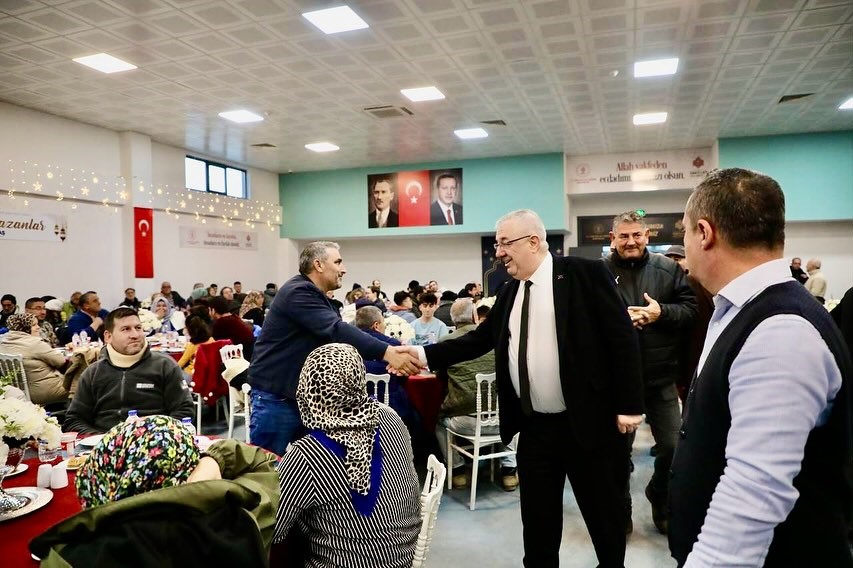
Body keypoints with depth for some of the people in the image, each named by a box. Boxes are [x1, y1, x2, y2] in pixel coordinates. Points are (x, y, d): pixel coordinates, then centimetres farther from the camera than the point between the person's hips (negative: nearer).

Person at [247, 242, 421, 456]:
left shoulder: (316, 296, 16)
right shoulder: (298, 292, -18)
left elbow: (338, 336, 9)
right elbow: (337, 331, -30)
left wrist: (392, 350, -5)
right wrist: (386, 352, -36)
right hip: (276, 396, -9)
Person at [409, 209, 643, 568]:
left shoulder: (584, 273, -9)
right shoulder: (509, 293, 9)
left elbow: (622, 337, -10)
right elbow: (478, 340, 10)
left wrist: (629, 405, -13)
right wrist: (423, 354, -1)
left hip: (587, 421, -5)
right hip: (533, 427, 5)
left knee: (604, 512, 14)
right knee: (537, 517, 15)